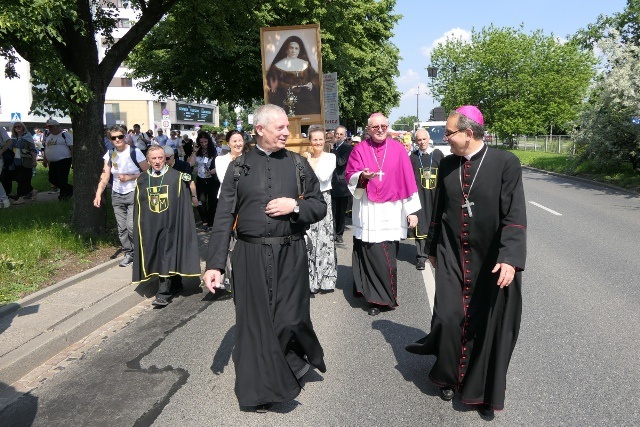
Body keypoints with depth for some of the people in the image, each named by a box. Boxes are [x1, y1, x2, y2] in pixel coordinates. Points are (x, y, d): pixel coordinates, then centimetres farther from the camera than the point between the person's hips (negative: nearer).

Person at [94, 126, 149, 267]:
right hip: (117, 195, 5)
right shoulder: (110, 154, 4)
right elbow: (105, 177, 1)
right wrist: (98, 194, -10)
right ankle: (128, 253, 20)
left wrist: (129, 177, -14)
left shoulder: (135, 152, -10)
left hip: (134, 194, -5)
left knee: (131, 226, -13)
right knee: (121, 228, 6)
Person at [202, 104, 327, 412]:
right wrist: (215, 264, -6)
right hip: (250, 256, 0)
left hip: (290, 255, 0)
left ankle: (296, 360, 35)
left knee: (290, 320, 1)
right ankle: (262, 389, 26)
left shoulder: (298, 164, 6)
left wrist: (295, 206, -12)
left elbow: (320, 206, 8)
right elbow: (224, 217, 0)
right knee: (255, 322, 7)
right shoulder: (239, 166, 3)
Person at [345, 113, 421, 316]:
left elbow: (407, 180, 3)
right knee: (371, 256, 0)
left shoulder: (398, 149, 4)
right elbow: (349, 176, 1)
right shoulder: (360, 149, 3)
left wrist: (411, 210, 0)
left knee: (387, 258, 1)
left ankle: (380, 297, 17)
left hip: (391, 212, 0)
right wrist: (362, 176, -22)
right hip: (367, 213, 0)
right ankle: (379, 298, 18)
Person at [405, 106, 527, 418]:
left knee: (488, 326, 7)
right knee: (448, 318, -3)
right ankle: (448, 375, 24)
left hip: (490, 260, -2)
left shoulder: (505, 163, -10)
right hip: (451, 256, 3)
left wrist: (510, 258, -23)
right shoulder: (447, 165, 3)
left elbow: (515, 215, -14)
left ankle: (484, 391, 27)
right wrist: (433, 248, 16)